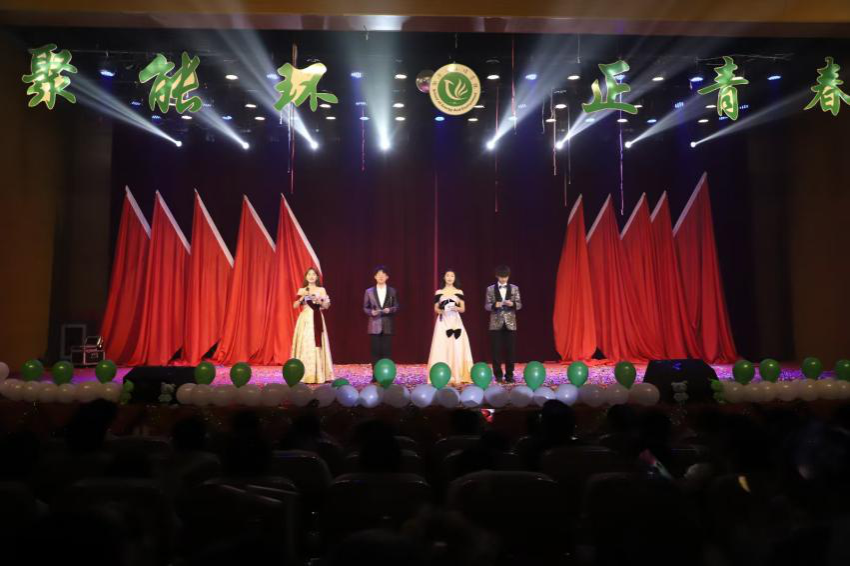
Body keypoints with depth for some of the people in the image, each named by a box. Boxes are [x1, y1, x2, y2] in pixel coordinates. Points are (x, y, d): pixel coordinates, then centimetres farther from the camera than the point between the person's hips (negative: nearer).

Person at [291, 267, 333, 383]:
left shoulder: (321, 290, 7)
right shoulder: (302, 290, 8)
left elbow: (327, 306, 3)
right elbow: (295, 306, 2)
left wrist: (318, 301, -14)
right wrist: (302, 297, -12)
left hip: (317, 320, 0)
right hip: (305, 320, 0)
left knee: (317, 345, -3)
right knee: (305, 345, -4)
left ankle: (319, 375, 1)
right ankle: (305, 375, -1)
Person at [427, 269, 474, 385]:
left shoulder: (459, 292, 8)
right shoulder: (438, 292, 7)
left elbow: (463, 309, 7)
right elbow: (436, 308, 8)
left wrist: (456, 308, -13)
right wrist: (441, 311, -13)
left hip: (455, 322, 0)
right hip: (443, 322, 0)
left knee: (457, 348, -6)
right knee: (442, 348, -5)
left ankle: (457, 377, -2)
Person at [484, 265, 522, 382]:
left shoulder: (514, 288, 6)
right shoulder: (490, 289, 3)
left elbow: (519, 305, 4)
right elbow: (486, 306, 0)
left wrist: (512, 304, -17)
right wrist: (495, 305, -20)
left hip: (510, 323, 1)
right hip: (496, 323, -1)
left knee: (510, 350, 2)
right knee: (496, 350, 1)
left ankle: (509, 375, 11)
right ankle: (498, 375, 11)